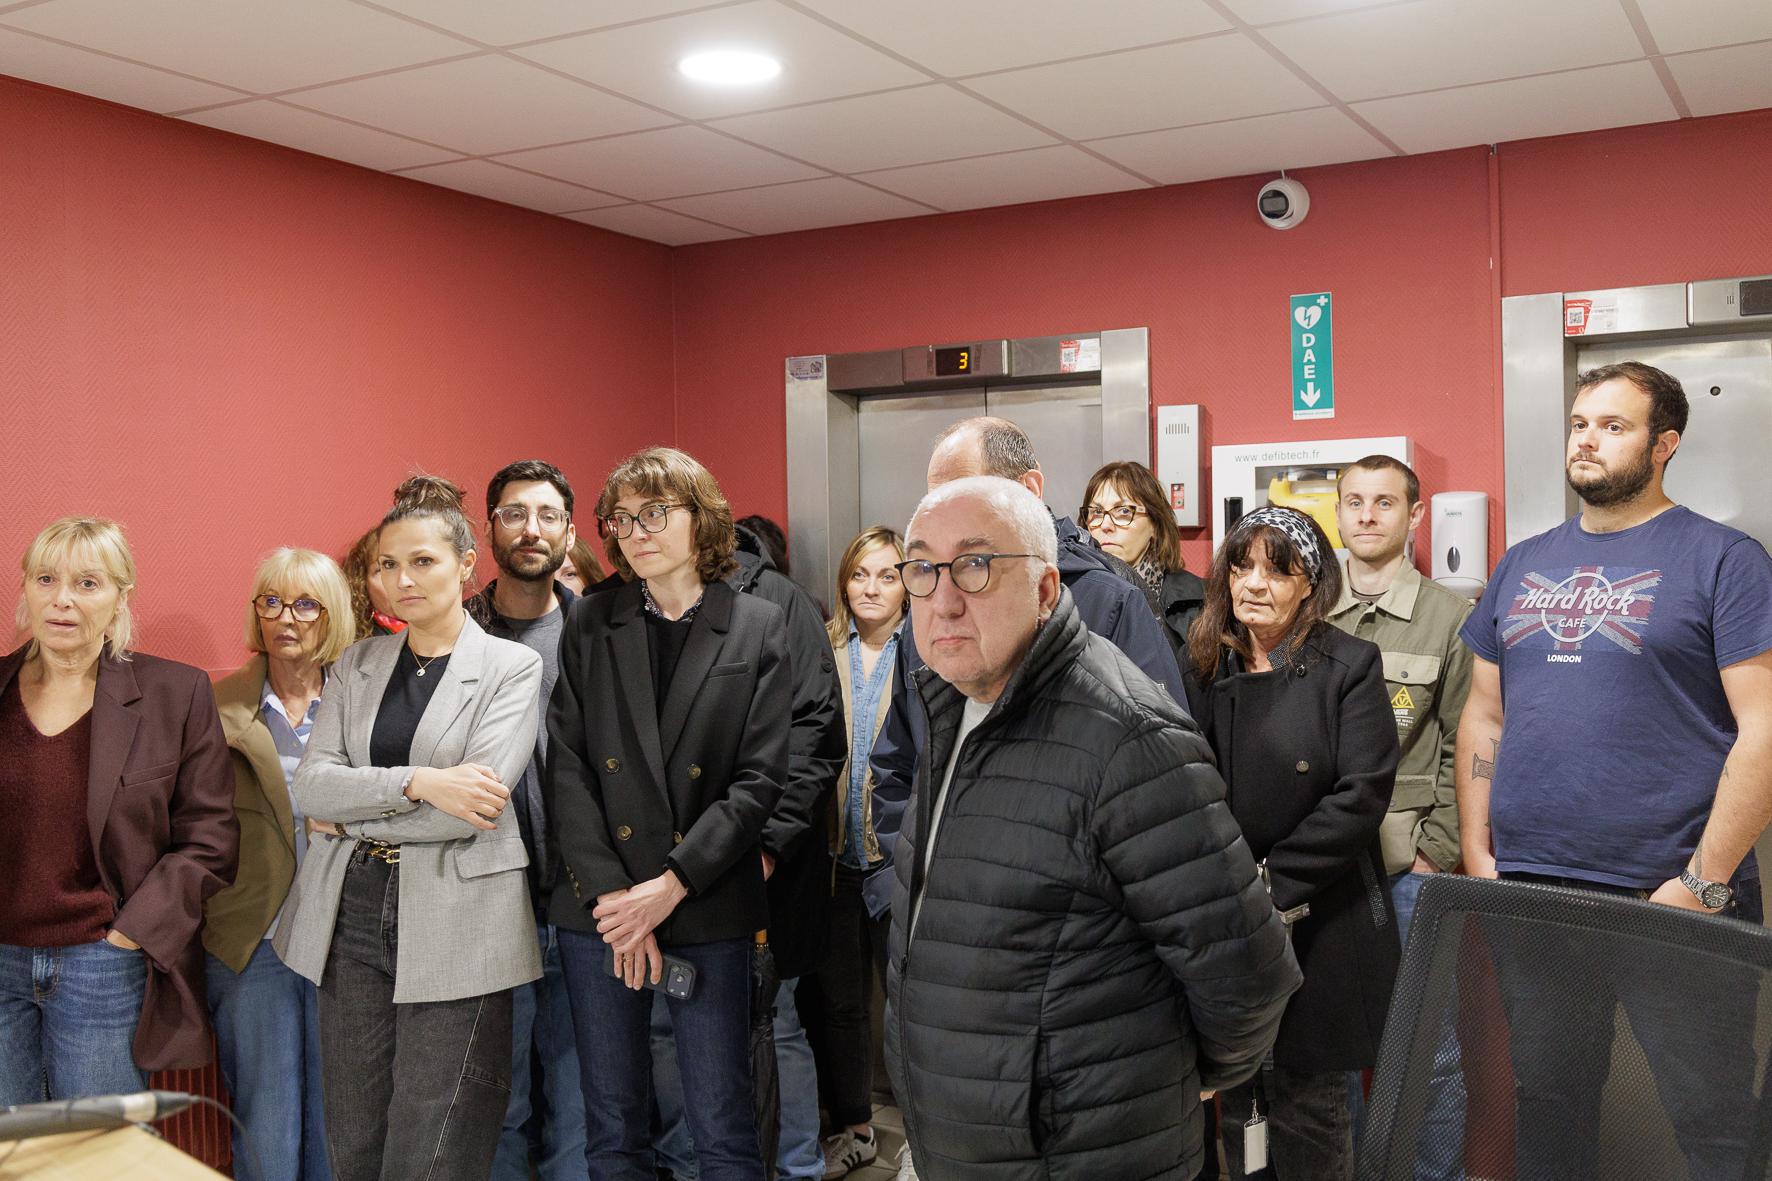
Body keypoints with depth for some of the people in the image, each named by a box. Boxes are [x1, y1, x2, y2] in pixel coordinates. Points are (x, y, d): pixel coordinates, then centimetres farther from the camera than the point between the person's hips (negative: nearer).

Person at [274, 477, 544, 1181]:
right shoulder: (357, 664, 12)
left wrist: (349, 817, -4)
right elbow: (311, 783, -1)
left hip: (454, 924, -4)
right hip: (352, 917, 5)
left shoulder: (512, 667, -2)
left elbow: (473, 806, -13)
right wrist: (418, 782, -16)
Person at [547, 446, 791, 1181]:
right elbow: (566, 771, -1)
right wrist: (612, 896, -11)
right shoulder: (590, 625, 6)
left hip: (710, 909, -2)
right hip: (597, 910, 2)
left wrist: (670, 886, -13)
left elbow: (760, 778, -5)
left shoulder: (759, 629, 1)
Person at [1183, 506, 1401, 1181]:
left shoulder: (1350, 666, -4)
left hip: (1320, 930, -3)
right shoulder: (1203, 668, 7)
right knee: (1236, 1101, 11)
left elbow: (1361, 794, -12)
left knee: (1308, 1106, 6)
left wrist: (1271, 879, -15)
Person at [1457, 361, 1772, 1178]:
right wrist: (1476, 852, 6)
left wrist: (1703, 882, -16)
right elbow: (1483, 714, 14)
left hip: (1674, 897, -4)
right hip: (1529, 892, 5)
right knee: (1546, 1110, 18)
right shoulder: (1523, 565, 11)